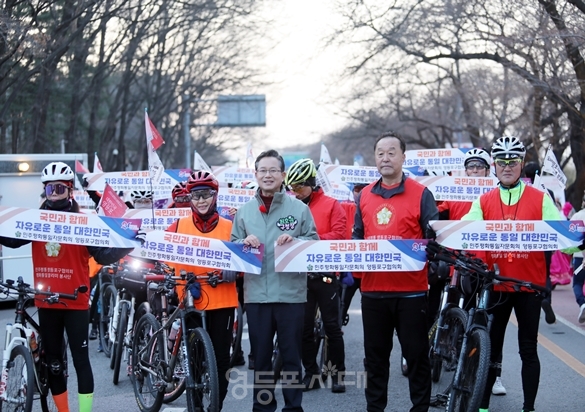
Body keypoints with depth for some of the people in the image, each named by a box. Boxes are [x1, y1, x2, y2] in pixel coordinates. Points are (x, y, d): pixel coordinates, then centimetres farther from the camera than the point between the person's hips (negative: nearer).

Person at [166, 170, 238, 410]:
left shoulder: (229, 227, 3)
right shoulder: (179, 226, 4)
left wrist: (232, 271, -15)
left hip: (222, 301, 0)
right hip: (190, 301, 0)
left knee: (220, 357, 5)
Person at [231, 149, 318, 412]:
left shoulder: (299, 208, 1)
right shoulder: (244, 211, 9)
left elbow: (315, 244, 2)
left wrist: (295, 241, -16)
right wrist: (244, 242, -7)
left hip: (291, 293, -2)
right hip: (256, 294, 2)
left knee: (291, 356, 6)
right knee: (260, 357, 10)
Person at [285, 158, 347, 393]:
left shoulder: (331, 205, -1)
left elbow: (338, 235, -11)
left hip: (324, 274, -3)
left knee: (332, 325, 4)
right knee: (304, 327, 7)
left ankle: (337, 373, 13)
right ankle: (311, 373, 16)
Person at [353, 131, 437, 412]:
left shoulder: (420, 194, -2)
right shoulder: (364, 196, 11)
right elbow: (357, 237, 17)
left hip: (411, 290, -4)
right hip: (373, 289, 4)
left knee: (416, 353, 3)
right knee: (375, 355, 12)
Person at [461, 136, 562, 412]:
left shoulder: (540, 199, 1)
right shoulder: (484, 202, 7)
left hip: (529, 285, -1)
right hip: (495, 285, 1)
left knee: (528, 350, 6)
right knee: (490, 348, 8)